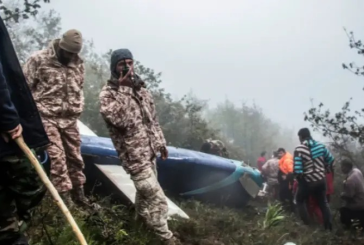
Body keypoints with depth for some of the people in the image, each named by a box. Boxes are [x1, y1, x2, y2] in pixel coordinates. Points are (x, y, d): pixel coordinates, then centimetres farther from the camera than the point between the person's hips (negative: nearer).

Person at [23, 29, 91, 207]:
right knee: (57, 157, -9)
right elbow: (24, 87, -5)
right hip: (47, 117, -5)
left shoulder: (78, 63, 7)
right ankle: (65, 196, -4)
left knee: (75, 156, 10)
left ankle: (78, 193, 23)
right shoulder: (39, 59, -9)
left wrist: (78, 109, 11)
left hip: (70, 118, 5)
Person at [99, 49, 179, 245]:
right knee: (157, 198, -6)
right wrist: (124, 90, -28)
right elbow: (120, 120, -29)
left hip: (149, 151, 7)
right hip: (134, 155, -7)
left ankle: (141, 218, 47)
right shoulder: (107, 94, -13)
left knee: (145, 190, 24)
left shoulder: (140, 88, 8)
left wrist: (160, 142, 17)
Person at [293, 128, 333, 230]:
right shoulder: (320, 145, -1)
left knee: (300, 200, 20)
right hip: (321, 180, 4)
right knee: (323, 202, 22)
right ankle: (328, 225, 22)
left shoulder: (299, 149, -16)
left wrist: (300, 180, -1)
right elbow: (331, 161, 6)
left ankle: (307, 224, 15)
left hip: (307, 182, -4)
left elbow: (297, 170, -20)